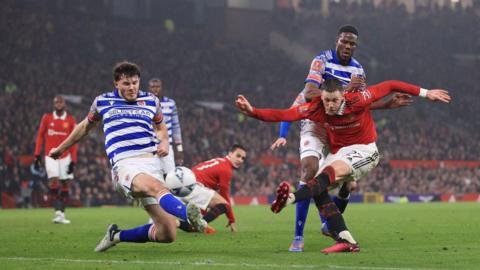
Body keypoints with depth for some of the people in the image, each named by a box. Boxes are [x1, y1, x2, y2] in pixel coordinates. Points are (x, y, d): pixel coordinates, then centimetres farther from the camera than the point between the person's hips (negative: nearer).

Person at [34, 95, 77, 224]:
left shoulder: (71, 120, 1)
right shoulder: (47, 118, 2)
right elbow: (40, 136, 8)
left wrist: (73, 161, -3)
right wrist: (37, 155, 3)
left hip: (65, 156, 1)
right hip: (51, 156, -1)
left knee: (65, 185, 3)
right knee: (54, 183, -15)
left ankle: (62, 213, 10)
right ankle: (57, 212, -21)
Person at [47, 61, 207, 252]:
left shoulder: (151, 100, 18)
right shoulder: (103, 101, 14)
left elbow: (161, 127, 34)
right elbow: (85, 126, 31)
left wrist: (164, 141, 10)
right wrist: (61, 149, 41)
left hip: (151, 163, 4)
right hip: (125, 165, -4)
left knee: (167, 234, -8)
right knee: (158, 188, -39)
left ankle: (117, 236, 13)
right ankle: (188, 214, -69)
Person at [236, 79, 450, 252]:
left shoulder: (357, 100, -22)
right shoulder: (317, 108, -16)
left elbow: (388, 86, -12)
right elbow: (284, 115, -23)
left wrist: (425, 93, -7)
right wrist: (252, 112, -37)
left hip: (364, 151, -5)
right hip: (338, 152, 5)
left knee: (330, 172, -33)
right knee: (319, 190, -15)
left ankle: (290, 198, -56)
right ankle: (346, 241, -18)